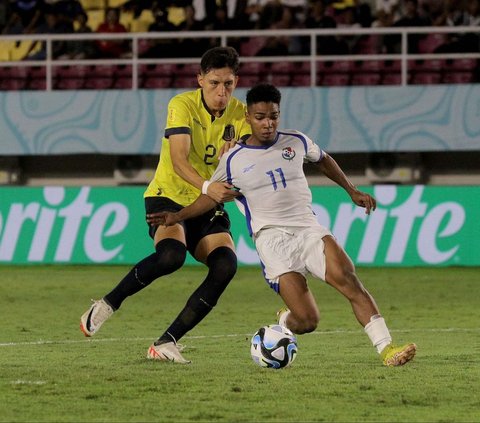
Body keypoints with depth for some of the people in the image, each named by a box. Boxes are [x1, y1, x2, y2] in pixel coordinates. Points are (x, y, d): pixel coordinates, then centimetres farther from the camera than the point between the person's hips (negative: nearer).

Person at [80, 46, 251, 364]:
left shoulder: (241, 115, -2)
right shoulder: (183, 105, -13)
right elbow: (178, 159, -27)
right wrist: (206, 187, -44)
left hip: (208, 207, 4)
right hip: (168, 197, -4)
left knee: (225, 265, -23)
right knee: (171, 255, -34)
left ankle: (167, 343, -15)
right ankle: (107, 304, -10)